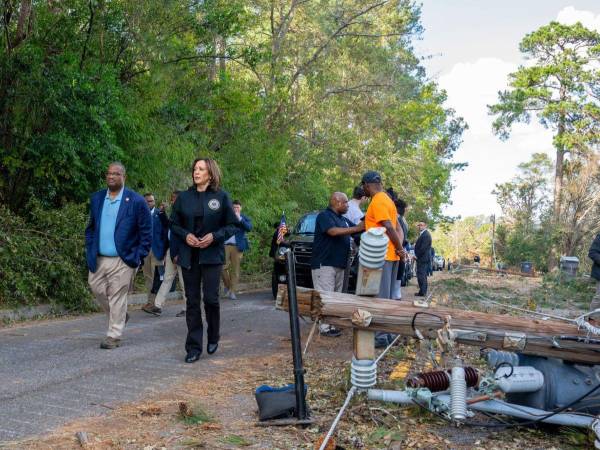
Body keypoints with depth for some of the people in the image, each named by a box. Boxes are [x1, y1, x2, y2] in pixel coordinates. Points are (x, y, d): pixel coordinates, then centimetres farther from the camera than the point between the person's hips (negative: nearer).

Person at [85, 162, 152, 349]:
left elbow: (146, 231, -5)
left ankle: (114, 336, 12)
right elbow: (91, 227, 16)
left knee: (117, 297, 0)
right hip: (98, 259, 5)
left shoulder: (136, 201, -7)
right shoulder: (96, 199, 8)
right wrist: (90, 251, 6)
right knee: (97, 289, 10)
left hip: (123, 260, -5)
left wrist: (138, 256, -9)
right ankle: (119, 316, 36)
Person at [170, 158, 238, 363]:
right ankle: (193, 348, 11)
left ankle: (213, 337, 21)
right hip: (189, 255, 3)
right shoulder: (184, 197, 7)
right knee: (192, 301, 4)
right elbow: (174, 224, 12)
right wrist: (185, 235, -8)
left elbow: (232, 225, 1)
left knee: (211, 298, -7)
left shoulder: (221, 196, -1)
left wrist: (214, 236, -14)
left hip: (212, 255, -2)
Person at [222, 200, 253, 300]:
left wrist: (239, 218, -14)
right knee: (223, 267, -8)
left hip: (237, 246, 0)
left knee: (235, 269, 0)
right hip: (225, 245, 0)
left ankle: (233, 292, 5)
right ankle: (227, 285, 17)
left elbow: (249, 228, -8)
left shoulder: (244, 218, 10)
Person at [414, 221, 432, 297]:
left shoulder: (426, 235, -15)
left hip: (422, 258, -11)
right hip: (422, 257, 11)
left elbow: (423, 247, -21)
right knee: (422, 275, 12)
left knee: (421, 275, -9)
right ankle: (423, 291, 17)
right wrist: (416, 255, 11)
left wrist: (417, 256, -14)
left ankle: (422, 292, -7)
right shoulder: (423, 234, 17)